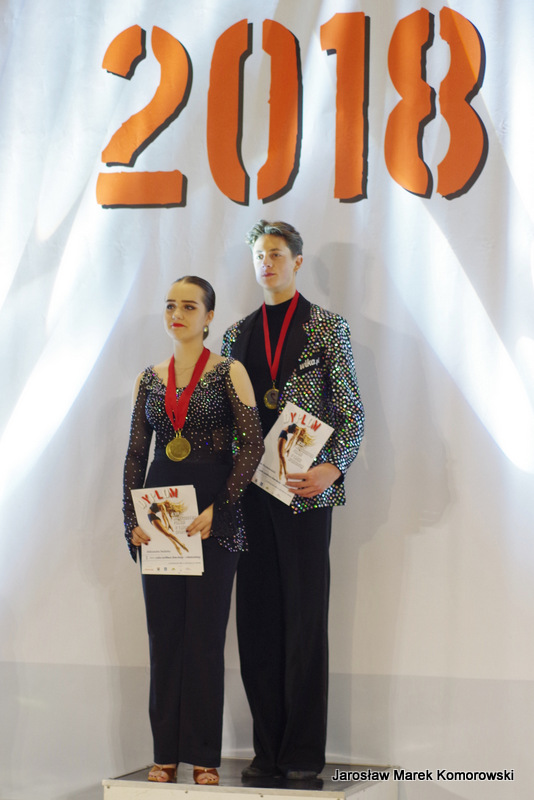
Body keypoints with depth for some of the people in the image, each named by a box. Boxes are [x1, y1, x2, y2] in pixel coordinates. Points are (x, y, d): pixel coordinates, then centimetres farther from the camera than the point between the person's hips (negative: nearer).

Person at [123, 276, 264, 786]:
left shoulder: (230, 373, -1)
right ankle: (166, 752, 12)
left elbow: (252, 446, -7)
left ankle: (204, 755, 6)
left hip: (215, 516, -3)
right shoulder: (148, 379, 11)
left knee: (205, 634, -2)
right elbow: (135, 454, 13)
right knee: (163, 633, 4)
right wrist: (132, 518, 2)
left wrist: (216, 509, -14)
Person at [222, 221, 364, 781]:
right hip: (250, 492, 4)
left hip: (305, 488, -4)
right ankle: (268, 749, 12)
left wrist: (332, 467, -18)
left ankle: (304, 754, 5)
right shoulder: (238, 334, 15)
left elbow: (352, 413, -1)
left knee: (305, 616, -1)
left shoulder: (326, 328, 3)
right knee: (257, 618, 4)